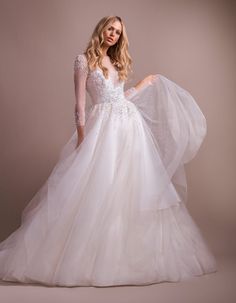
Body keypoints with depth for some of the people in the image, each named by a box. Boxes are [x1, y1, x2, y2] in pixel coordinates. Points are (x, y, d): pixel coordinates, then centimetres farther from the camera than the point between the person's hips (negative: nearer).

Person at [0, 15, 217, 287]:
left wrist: (144, 85, 26)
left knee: (133, 186, 5)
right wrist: (82, 135, -13)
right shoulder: (84, 60, 1)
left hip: (130, 124, 6)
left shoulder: (118, 62, 19)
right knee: (98, 187, -8)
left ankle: (129, 251, 14)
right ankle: (92, 253, 1)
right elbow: (80, 101, -5)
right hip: (103, 127, -6)